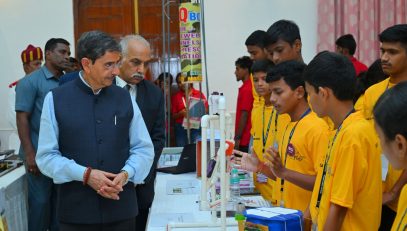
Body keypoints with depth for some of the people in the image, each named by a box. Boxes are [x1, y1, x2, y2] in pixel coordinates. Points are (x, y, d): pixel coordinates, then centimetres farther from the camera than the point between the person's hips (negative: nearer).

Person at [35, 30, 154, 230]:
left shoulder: (125, 98, 3)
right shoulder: (56, 99, -3)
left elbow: (144, 149, 6)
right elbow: (46, 156, -4)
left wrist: (127, 173, -12)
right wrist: (85, 174, -16)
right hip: (75, 209, -2)